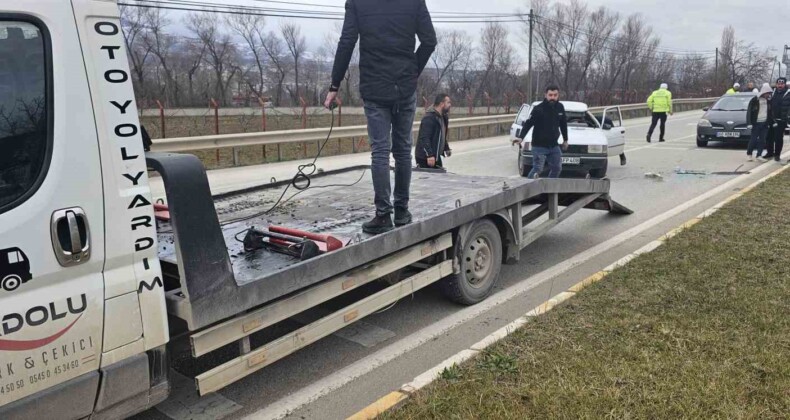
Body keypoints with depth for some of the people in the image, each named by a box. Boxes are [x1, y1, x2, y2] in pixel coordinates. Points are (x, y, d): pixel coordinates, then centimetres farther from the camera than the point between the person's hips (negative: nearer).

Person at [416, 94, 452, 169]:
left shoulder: (442, 117, 14)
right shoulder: (429, 118, -18)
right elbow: (424, 138, -26)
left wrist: (447, 148, 18)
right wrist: (429, 155, -31)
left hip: (436, 156, 10)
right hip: (425, 158, -10)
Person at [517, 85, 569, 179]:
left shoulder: (560, 107, 4)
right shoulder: (538, 109, -13)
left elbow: (563, 124, 17)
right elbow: (528, 124, -15)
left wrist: (565, 140, 22)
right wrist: (520, 137, -28)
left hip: (554, 145, 6)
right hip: (539, 146, -6)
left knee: (557, 168, 10)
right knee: (537, 169, -11)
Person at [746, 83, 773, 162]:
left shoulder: (769, 101, 9)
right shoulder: (754, 100, -7)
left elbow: (771, 112, 17)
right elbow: (749, 112, -7)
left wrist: (772, 122, 11)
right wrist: (750, 123, -12)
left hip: (765, 123, 5)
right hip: (756, 123, -5)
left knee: (762, 140, 3)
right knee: (754, 140, -2)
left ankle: (759, 155, 6)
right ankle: (749, 154, 13)